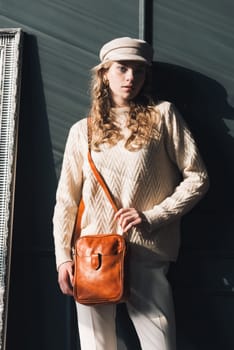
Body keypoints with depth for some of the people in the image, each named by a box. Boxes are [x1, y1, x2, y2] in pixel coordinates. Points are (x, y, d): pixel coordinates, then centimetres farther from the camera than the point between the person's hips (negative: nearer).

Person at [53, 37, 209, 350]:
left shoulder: (163, 115, 4)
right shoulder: (82, 131, 10)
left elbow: (197, 177, 1)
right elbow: (66, 199, 10)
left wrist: (153, 217, -8)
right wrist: (63, 257, 3)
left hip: (146, 257, -2)